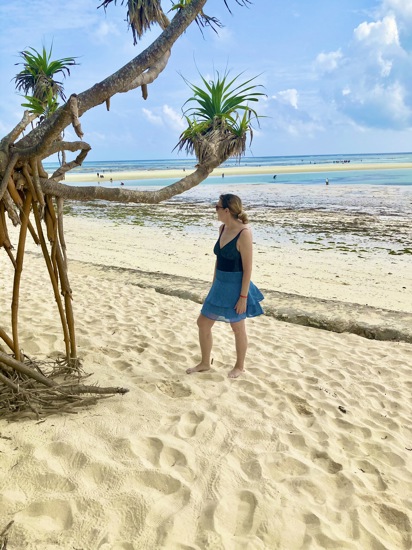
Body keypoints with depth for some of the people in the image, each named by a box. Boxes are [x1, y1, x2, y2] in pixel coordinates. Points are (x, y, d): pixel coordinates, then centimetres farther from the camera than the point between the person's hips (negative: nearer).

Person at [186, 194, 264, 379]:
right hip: (220, 286, 8)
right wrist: (214, 285, 17)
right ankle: (205, 363, 32)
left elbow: (247, 268, -18)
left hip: (236, 287, -8)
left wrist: (243, 297, -18)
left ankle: (239, 366, 33)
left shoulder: (244, 233, -19)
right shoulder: (223, 229, 5)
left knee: (238, 328, 11)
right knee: (203, 323, 13)